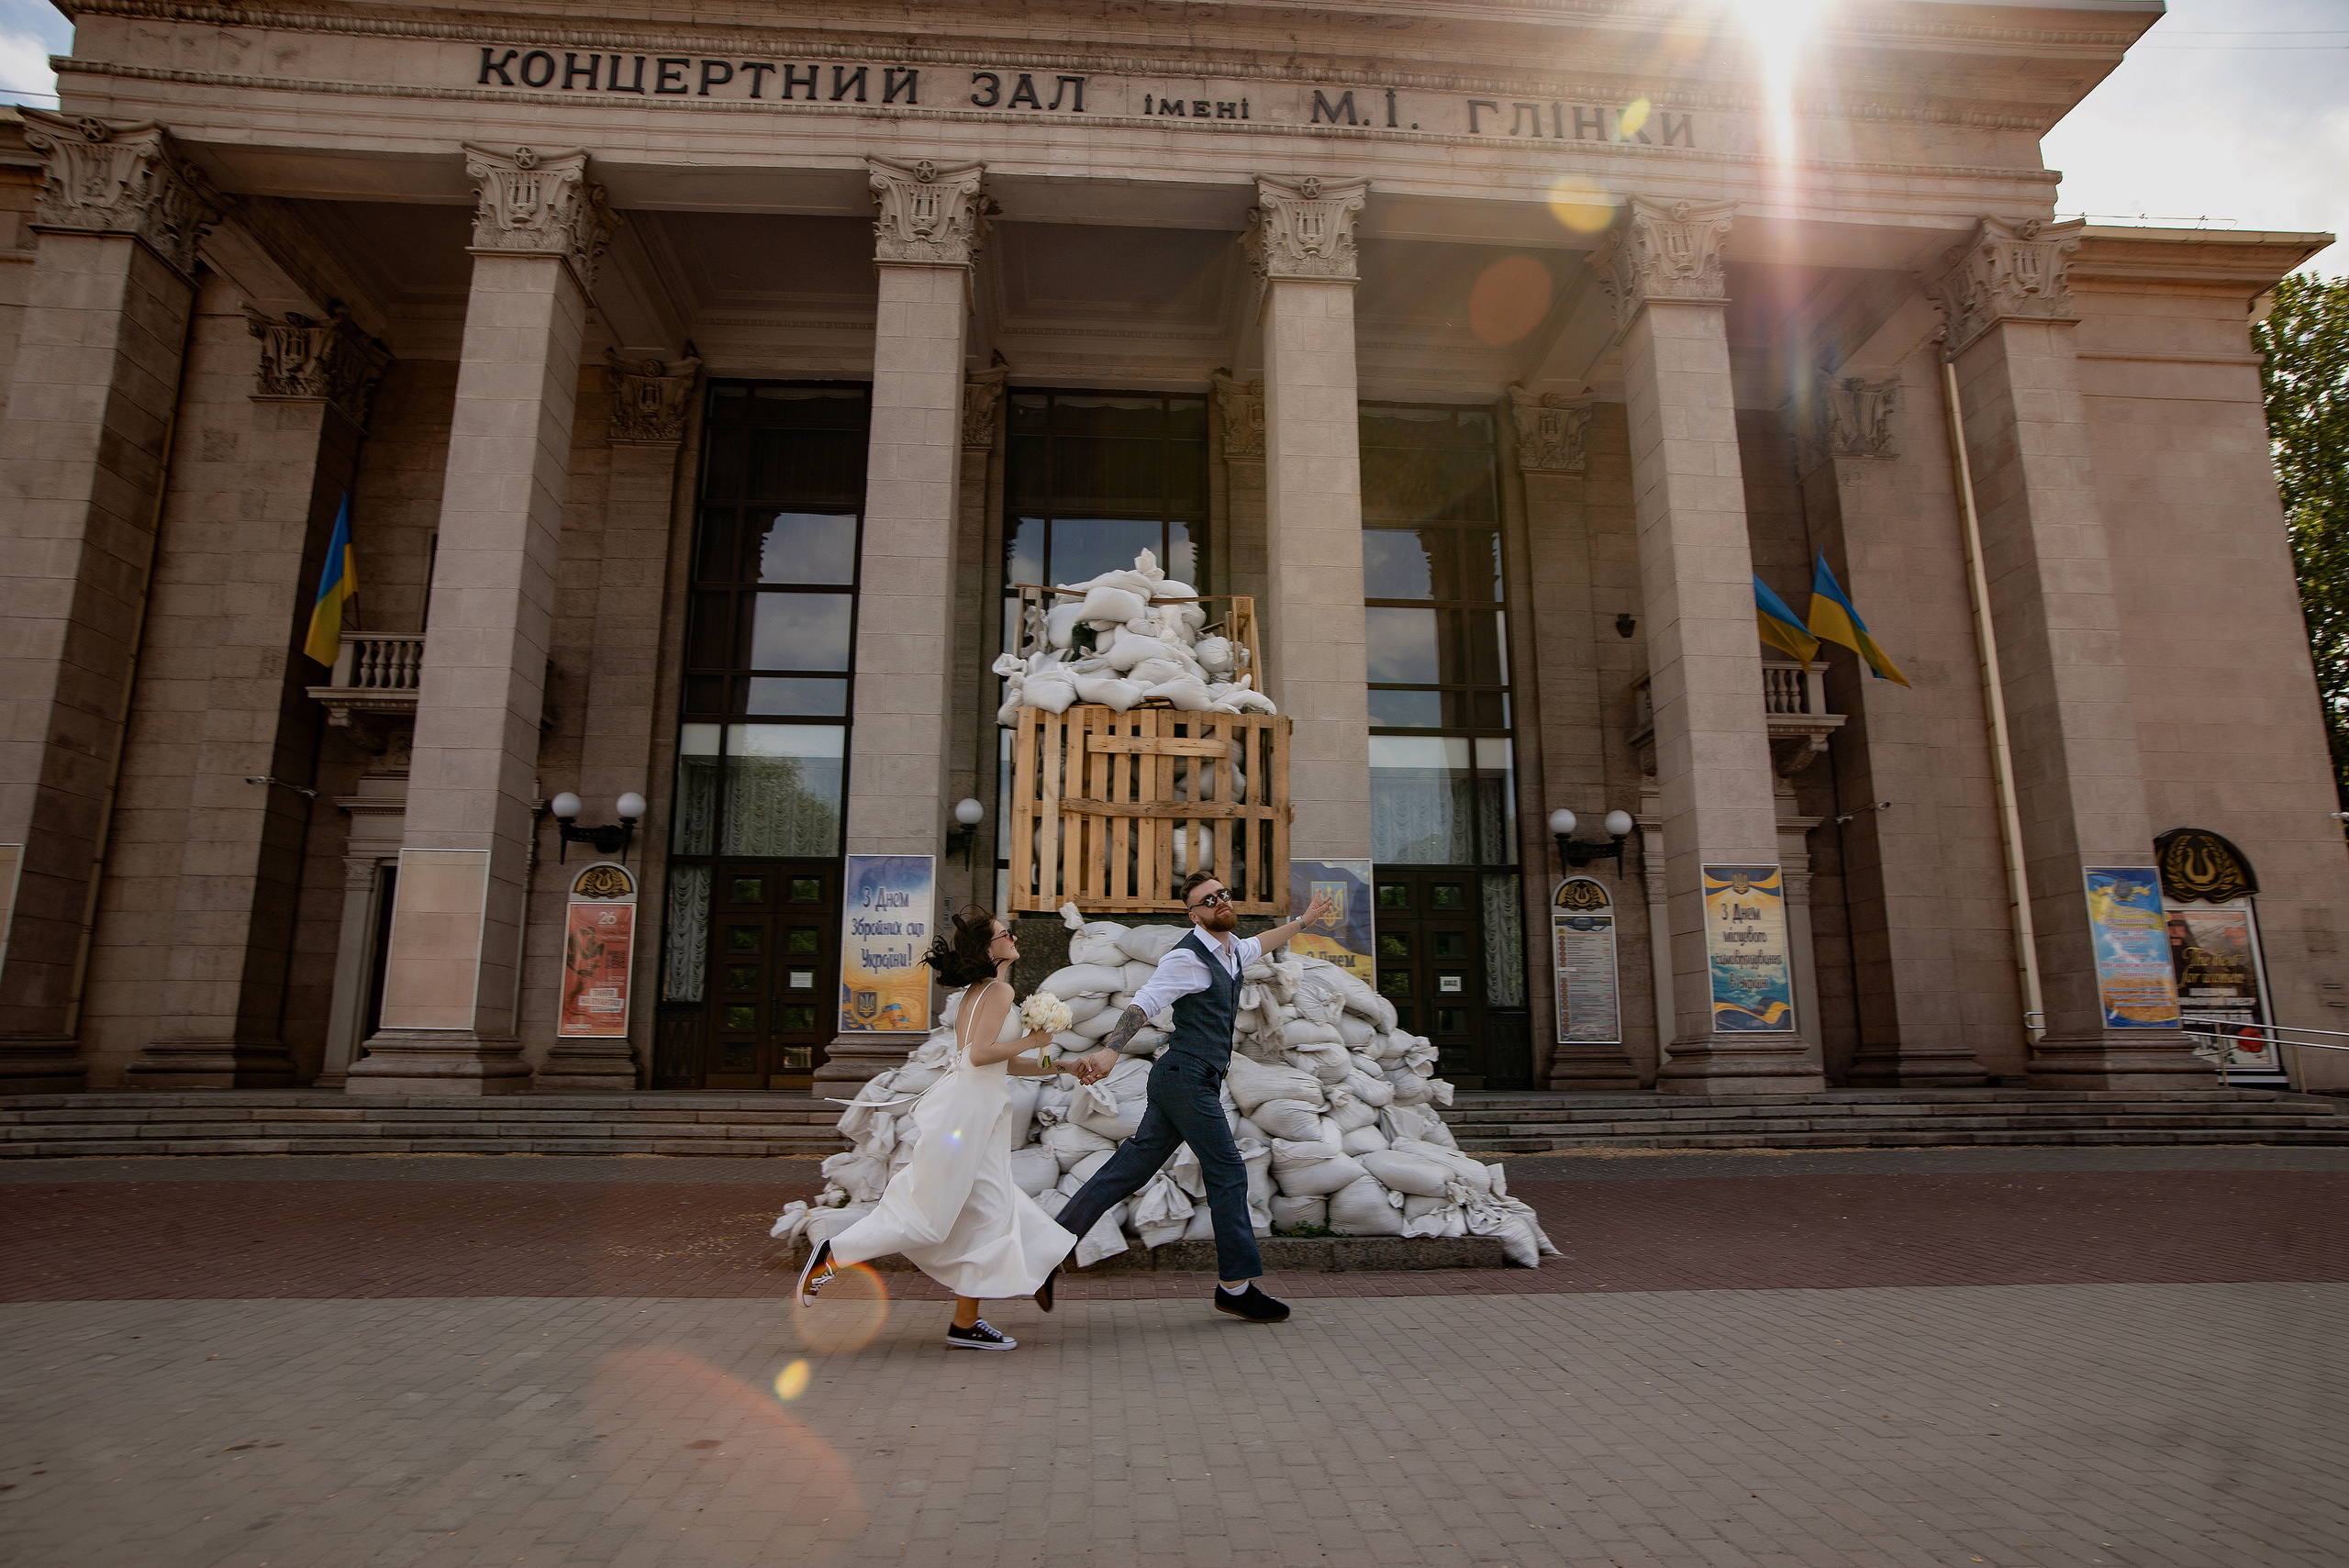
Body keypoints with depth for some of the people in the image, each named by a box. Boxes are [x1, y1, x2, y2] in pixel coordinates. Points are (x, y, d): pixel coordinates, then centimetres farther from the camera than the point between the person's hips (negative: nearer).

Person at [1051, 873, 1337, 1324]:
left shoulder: (1230, 949, 15)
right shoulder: (1187, 957, -15)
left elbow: (1257, 945, 38)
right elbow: (1144, 1004, -23)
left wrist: (1304, 920, 46)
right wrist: (1109, 1051, -36)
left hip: (1188, 1080, 9)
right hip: (1187, 1078, -9)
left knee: (1134, 1164, 9)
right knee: (1227, 1171, -4)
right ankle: (1236, 1285, 4)